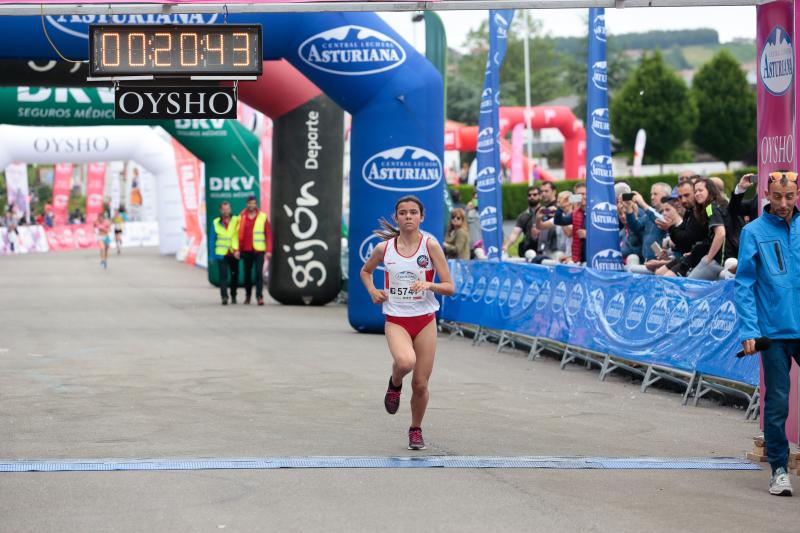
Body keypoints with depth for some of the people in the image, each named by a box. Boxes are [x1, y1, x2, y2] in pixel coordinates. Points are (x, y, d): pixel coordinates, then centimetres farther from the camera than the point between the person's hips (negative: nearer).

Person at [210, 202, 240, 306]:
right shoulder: (216, 223, 4)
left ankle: (233, 296, 26)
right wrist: (212, 255, 2)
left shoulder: (236, 221, 3)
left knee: (234, 275, 10)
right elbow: (212, 240, 7)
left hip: (234, 254, 1)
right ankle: (224, 296, -19)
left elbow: (240, 237, 0)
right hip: (221, 254, -1)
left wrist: (238, 250, -13)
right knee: (223, 275, -13)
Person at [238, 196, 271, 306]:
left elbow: (268, 235, 0)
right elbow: (238, 234, 6)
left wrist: (268, 250, -6)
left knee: (259, 273, -11)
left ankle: (259, 296, -12)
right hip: (246, 251, 2)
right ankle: (248, 295, 23)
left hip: (259, 251, -2)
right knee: (247, 273, 10)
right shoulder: (242, 217, 6)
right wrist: (237, 249, -1)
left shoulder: (262, 217, 1)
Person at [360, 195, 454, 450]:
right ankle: (395, 384, 4)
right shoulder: (384, 248, 0)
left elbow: (450, 287, -5)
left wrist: (428, 285, -24)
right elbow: (365, 271, 21)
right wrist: (372, 291, 2)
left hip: (425, 320, 0)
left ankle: (416, 429, 28)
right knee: (405, 361, -32)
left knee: (420, 384, 2)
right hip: (396, 320, 0)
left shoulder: (430, 245, -5)